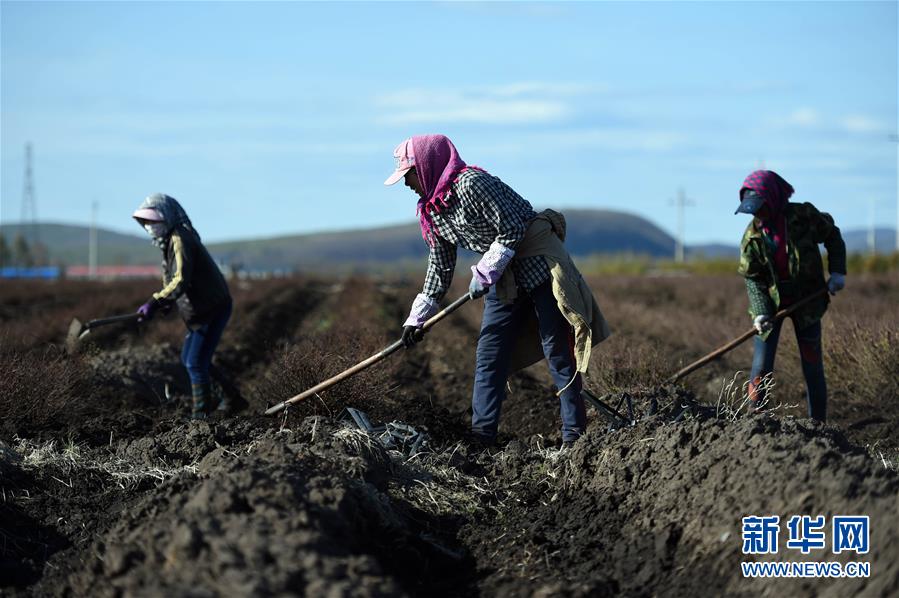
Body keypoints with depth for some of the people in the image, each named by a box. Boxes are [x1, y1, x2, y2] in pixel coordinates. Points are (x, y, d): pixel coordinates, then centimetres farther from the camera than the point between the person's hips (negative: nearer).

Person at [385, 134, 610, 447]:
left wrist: (484, 275, -19)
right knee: (488, 357, 5)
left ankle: (574, 435, -3)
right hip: (503, 279, 9)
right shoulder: (432, 211, 7)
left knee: (558, 351, -6)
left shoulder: (471, 184, -21)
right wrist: (417, 317, 15)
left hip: (538, 263, -9)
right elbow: (440, 266, 15)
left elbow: (511, 230, -21)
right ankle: (481, 436, 8)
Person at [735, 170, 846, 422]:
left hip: (806, 300, 0)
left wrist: (837, 272, -5)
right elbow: (753, 279, -7)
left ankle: (818, 423, 11)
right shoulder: (752, 236, -9)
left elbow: (832, 236, 5)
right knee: (762, 365, -6)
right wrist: (760, 313, -21)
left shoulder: (804, 216, -12)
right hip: (771, 302, 0)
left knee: (812, 364, 3)